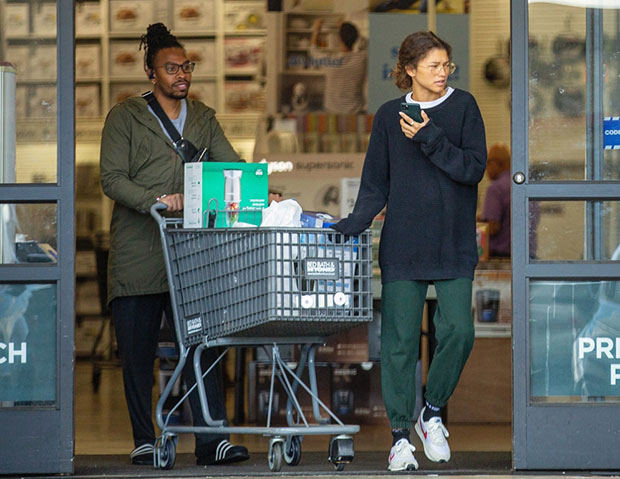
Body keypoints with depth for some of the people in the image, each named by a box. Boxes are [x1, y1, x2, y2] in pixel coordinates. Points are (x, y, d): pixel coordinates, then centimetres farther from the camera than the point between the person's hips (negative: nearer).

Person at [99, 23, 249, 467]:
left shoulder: (203, 119, 18)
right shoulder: (126, 117, 5)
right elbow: (112, 178, -4)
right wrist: (153, 200, -20)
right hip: (137, 254, -2)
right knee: (137, 351, 2)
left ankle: (212, 439, -10)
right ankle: (144, 440, 11)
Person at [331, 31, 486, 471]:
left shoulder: (463, 106, 3)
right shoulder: (389, 116, 6)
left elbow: (474, 168, -7)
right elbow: (376, 186, 8)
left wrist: (429, 138, -14)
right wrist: (350, 226, -5)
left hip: (454, 244, 0)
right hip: (403, 244, 1)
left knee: (457, 331, -11)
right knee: (400, 339, -1)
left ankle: (432, 413, 12)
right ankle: (401, 435, 7)